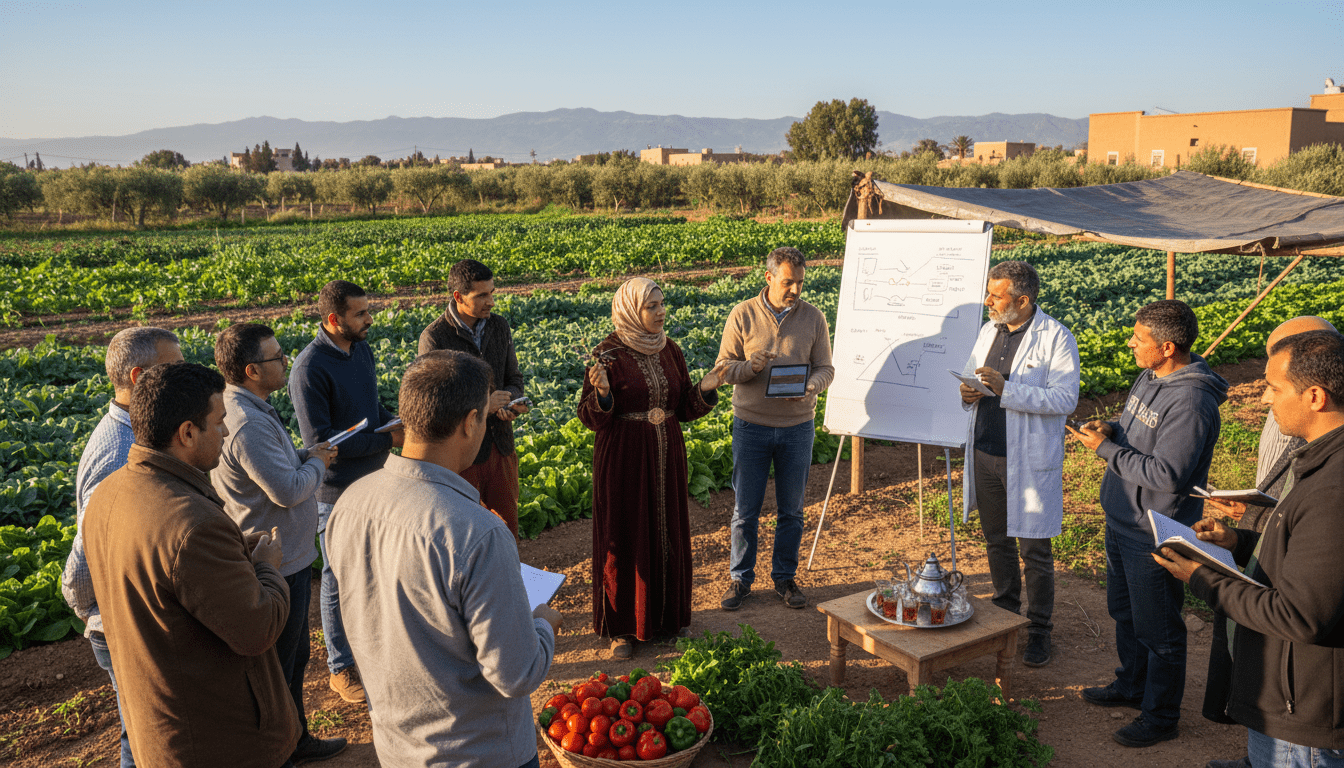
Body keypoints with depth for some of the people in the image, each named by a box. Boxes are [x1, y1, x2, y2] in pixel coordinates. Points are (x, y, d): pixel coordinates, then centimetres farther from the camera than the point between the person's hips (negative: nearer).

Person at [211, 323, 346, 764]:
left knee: (293, 657, 25)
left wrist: (307, 455, 4)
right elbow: (288, 490, -27)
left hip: (285, 556, 11)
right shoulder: (247, 423, -28)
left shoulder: (249, 409, 6)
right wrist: (317, 463, -10)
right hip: (278, 564, -11)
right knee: (276, 666, 6)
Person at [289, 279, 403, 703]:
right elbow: (319, 440, -23)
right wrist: (385, 441, -21)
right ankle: (341, 668, 24)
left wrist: (396, 425, -3)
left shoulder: (362, 348, 3)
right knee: (340, 582, 8)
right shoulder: (309, 368, -22)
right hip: (338, 493, -7)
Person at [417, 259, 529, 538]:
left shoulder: (500, 326, 2)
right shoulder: (434, 337, -16)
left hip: (501, 443, 5)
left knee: (507, 520, 17)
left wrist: (509, 403, -13)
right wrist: (482, 404, -25)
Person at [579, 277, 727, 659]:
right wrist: (602, 392, -31)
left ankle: (665, 616, 29)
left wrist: (706, 388, -11)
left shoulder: (670, 350, 4)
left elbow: (684, 409, 8)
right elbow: (590, 417, -11)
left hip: (665, 458, 5)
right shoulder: (608, 353, -11)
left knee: (667, 534, 12)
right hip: (623, 459, -5)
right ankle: (621, 627, 18)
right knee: (624, 539, 4)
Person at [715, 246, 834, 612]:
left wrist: (809, 387, -19)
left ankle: (784, 578, 27)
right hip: (751, 425, -1)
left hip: (797, 426, 1)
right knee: (745, 509, 6)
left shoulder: (813, 317, 0)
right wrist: (750, 367, -23)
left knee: (791, 510, 11)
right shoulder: (742, 315, -4)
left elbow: (825, 368, 3)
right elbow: (724, 368, -2)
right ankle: (740, 578, 22)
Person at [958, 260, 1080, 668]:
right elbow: (971, 376, 20)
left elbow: (1065, 399, -20)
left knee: (1034, 551, 3)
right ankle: (1004, 614, 34)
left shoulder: (1056, 338, -12)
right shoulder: (988, 331, 10)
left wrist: (1006, 389, -28)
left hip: (1029, 461, -6)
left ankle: (1039, 630, 18)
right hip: (985, 453, 6)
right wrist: (967, 392, -5)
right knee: (997, 541, 18)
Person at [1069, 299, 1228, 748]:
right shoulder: (1149, 378, 3)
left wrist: (1106, 449, -23)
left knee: (1157, 630, 7)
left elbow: (1167, 475, -29)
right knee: (1124, 612, 25)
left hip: (1155, 535, -9)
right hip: (1121, 520, 9)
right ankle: (1132, 686, 45)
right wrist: (1111, 429, -4)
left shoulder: (1192, 403, -26)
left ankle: (1162, 717, 25)